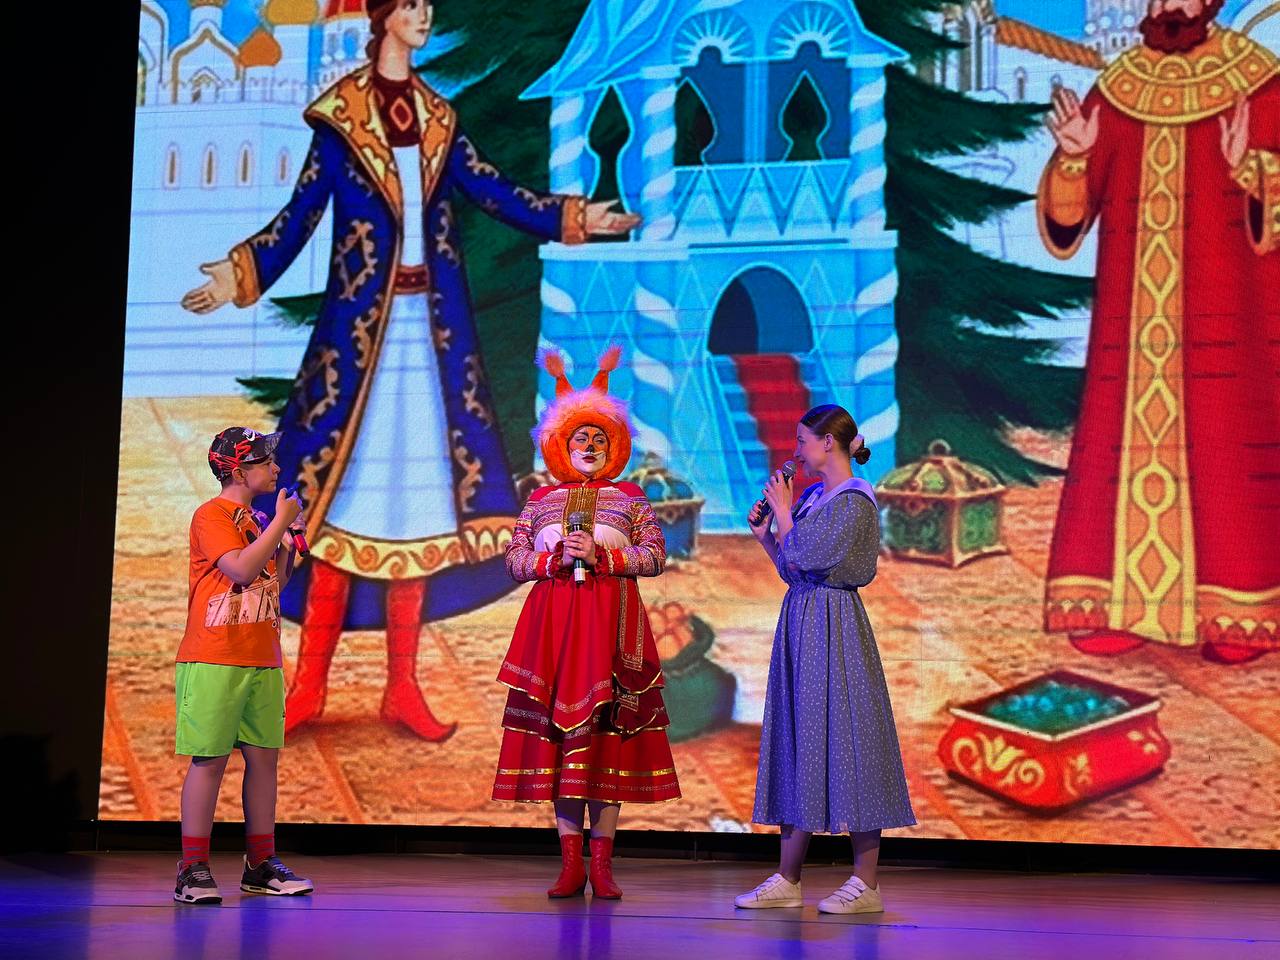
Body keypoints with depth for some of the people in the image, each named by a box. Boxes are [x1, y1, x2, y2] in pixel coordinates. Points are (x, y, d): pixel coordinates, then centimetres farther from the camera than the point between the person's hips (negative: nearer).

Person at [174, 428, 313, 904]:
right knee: (209, 759, -5)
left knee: (264, 757, 7)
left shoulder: (259, 521, 16)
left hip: (263, 660, 7)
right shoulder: (211, 515, -7)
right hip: (215, 660, -7)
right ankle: (193, 870, 0)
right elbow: (242, 569, -21)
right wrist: (281, 521, -13)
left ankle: (261, 865, 14)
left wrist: (290, 543, 9)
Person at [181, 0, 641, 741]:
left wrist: (575, 219, 9)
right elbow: (302, 212, -4)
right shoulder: (340, 113, -1)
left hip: (431, 324, 5)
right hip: (361, 323, -4)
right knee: (342, 492, -3)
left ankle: (403, 688, 11)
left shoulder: (439, 118, 13)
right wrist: (243, 272, -15)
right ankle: (310, 685, 4)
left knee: (420, 495, 4)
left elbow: (495, 193, 13)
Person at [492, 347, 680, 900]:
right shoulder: (542, 500, 15)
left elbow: (655, 555, 0)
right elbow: (514, 559, 10)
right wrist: (555, 559, -8)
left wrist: (601, 555, -11)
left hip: (610, 619, -2)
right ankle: (570, 863, 2)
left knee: (604, 728, -7)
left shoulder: (629, 499, 10)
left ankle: (602, 864, -3)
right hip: (552, 620, 2)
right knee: (558, 726, -3)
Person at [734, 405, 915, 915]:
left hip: (834, 625, -9)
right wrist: (764, 534, 7)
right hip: (802, 623, 9)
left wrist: (783, 513, -5)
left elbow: (804, 560, -18)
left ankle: (866, 884, 0)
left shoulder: (853, 501, -11)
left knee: (841, 738, -7)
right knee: (797, 741, 8)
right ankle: (788, 881, 13)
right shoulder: (814, 496, 14)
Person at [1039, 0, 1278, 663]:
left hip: (1225, 323, -2)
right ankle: (1121, 604, 7)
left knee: (1226, 450, -1)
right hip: (1133, 323, 3)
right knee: (1125, 448, 1)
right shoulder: (1114, 94, 7)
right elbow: (1064, 224, 3)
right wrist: (1073, 158, -14)